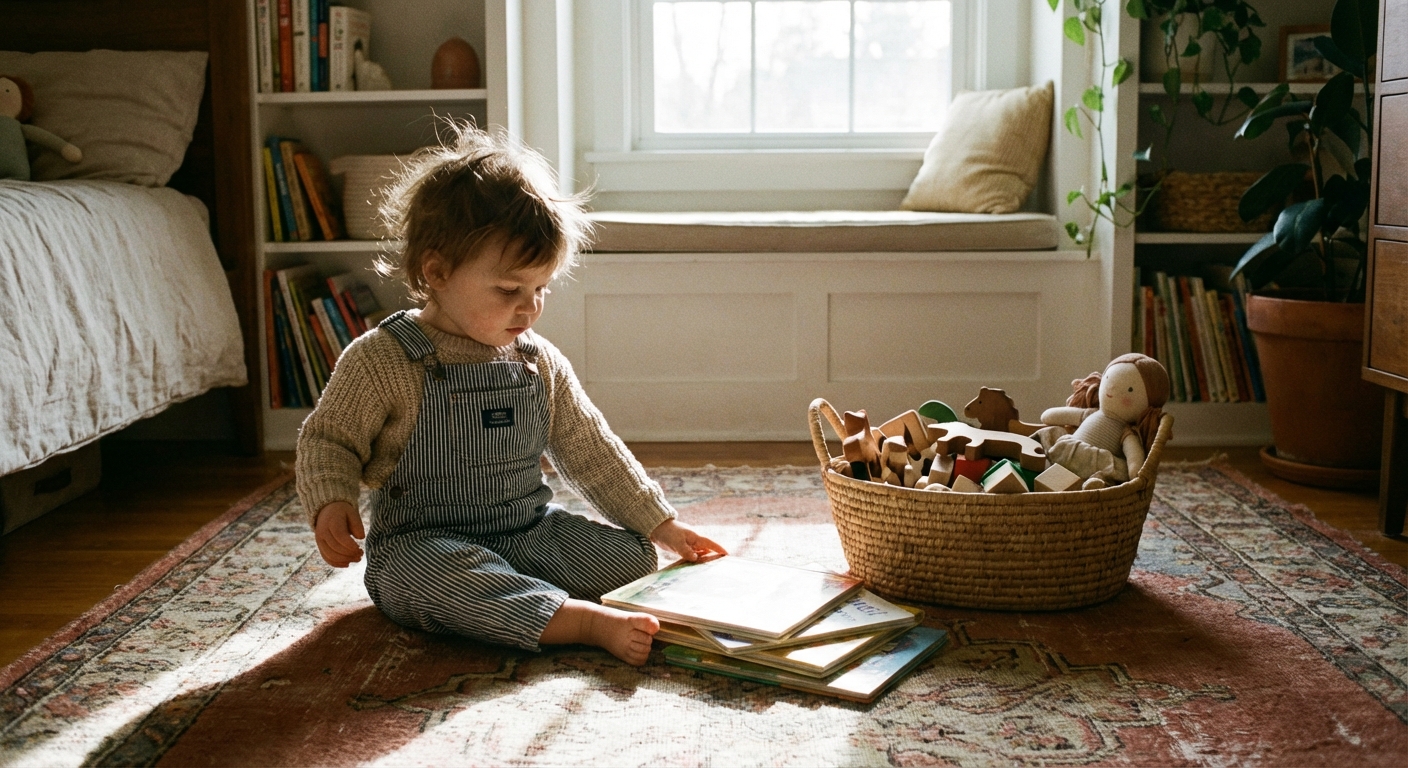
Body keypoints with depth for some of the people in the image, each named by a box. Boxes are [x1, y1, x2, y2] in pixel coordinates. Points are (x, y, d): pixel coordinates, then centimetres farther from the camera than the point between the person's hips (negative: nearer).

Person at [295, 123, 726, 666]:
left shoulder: (541, 364, 7)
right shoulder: (381, 361, -9)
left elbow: (591, 453, 13)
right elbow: (327, 440, -1)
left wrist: (660, 525, 10)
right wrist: (331, 505, -22)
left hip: (531, 534, 5)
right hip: (423, 545, -5)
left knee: (630, 557, -12)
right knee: (437, 579, -39)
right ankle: (589, 624, -44)